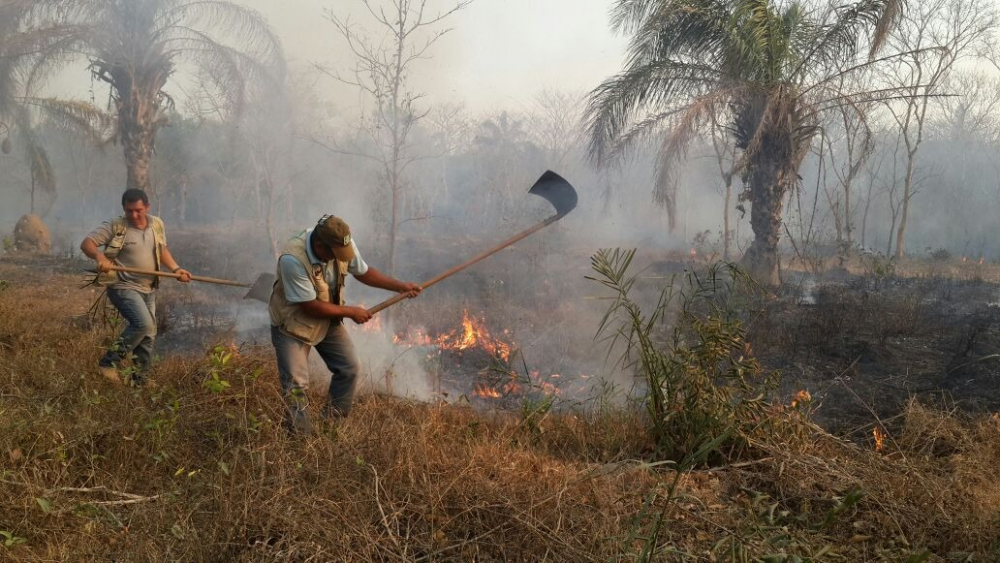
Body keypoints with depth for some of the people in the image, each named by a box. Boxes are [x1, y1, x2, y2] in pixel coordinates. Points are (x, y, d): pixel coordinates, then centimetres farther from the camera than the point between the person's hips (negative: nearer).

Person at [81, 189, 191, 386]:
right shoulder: (115, 226, -11)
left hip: (148, 289, 7)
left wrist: (176, 269, 4)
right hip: (124, 287, -7)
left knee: (148, 334, 10)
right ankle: (110, 362, -10)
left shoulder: (157, 225, 6)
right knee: (143, 323, -25)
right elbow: (86, 243, -14)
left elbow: (162, 250, 20)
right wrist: (99, 256, -35)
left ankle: (140, 380, 22)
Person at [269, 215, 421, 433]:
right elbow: (311, 307, -28)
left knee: (350, 367, 8)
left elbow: (363, 272, 2)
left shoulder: (343, 244, -18)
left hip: (328, 320, 6)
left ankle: (334, 424, 26)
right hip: (292, 325, -6)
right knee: (296, 386, -10)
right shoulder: (292, 260, -37)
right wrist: (351, 312, -18)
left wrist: (400, 286, -6)